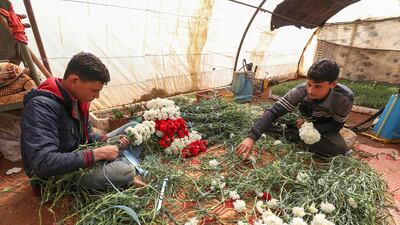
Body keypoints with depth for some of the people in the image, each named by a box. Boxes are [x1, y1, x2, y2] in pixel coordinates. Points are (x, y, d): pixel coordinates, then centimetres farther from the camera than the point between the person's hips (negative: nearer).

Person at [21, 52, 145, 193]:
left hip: (79, 158, 8)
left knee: (132, 128, 5)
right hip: (56, 177, -8)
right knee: (126, 171, -30)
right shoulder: (41, 106, -27)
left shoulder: (78, 98, -1)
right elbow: (43, 164, -36)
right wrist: (98, 154, -31)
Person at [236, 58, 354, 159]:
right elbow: (274, 111, -40)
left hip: (324, 128, 0)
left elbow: (336, 125, -15)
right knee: (268, 123, -20)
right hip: (304, 121, 0)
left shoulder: (345, 98, -32)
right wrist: (251, 137, -51)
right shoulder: (302, 90, -33)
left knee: (339, 149, -31)